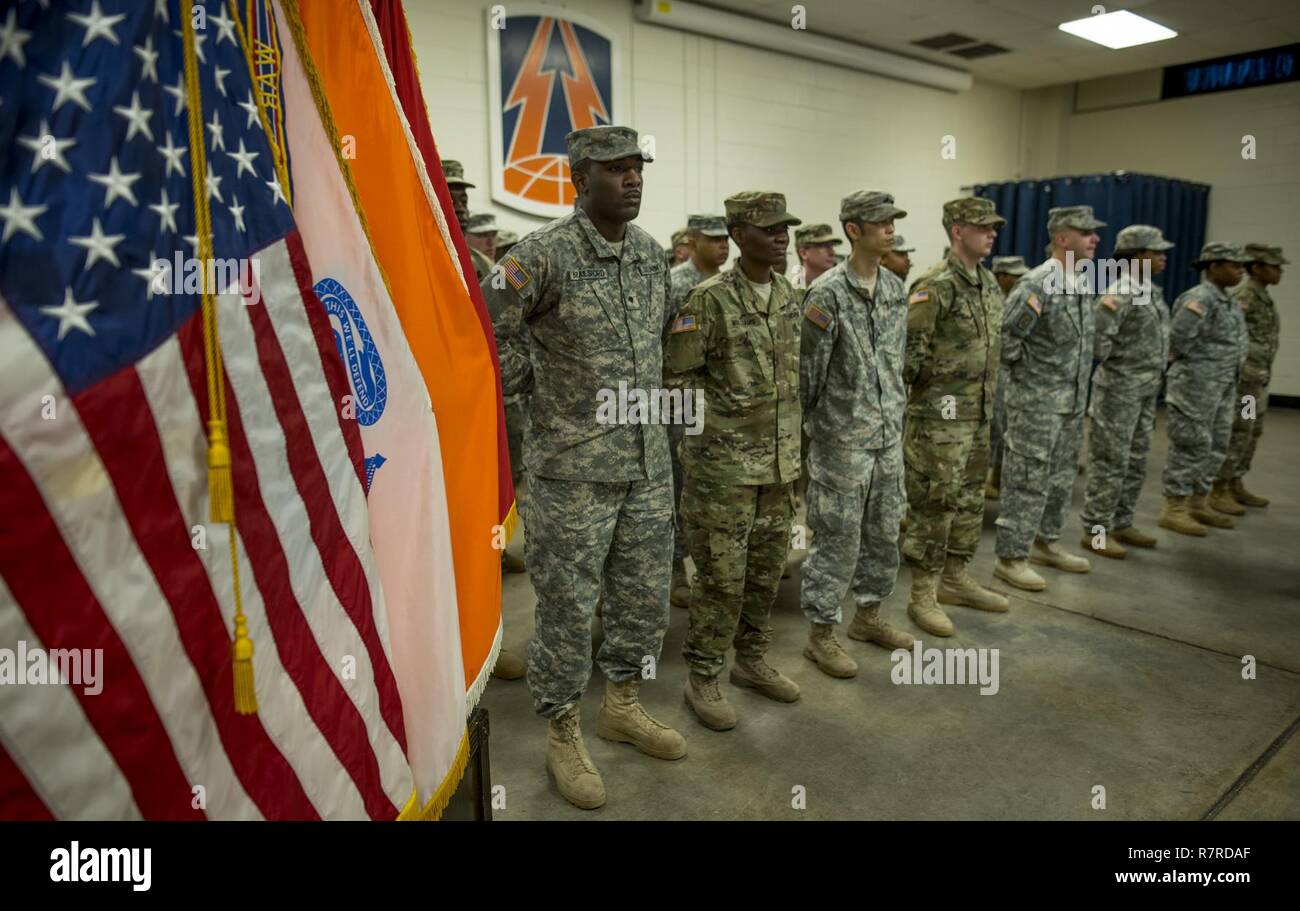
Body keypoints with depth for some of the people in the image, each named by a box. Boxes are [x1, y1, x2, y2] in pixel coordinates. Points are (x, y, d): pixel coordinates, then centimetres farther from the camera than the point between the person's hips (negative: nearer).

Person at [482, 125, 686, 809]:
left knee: (645, 594, 15)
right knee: (567, 605, 4)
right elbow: (491, 331, -4)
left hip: (648, 463, 6)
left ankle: (623, 706, 37)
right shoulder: (543, 254, -12)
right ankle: (563, 735, 24)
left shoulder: (652, 253, 8)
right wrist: (537, 385, -6)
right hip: (572, 467, -6)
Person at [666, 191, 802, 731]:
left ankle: (751, 661, 33)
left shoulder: (790, 297, 10)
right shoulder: (710, 300, -12)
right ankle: (703, 680, 16)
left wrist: (791, 441, 17)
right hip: (725, 462, -7)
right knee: (721, 575, 0)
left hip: (780, 460, 7)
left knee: (766, 569, 15)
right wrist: (721, 421, -8)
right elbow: (680, 375, -11)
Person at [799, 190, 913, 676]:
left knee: (884, 532, 16)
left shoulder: (895, 287, 8)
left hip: (889, 436, 7)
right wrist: (809, 424, -5)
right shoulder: (828, 293, -15)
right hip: (843, 439, -7)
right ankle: (821, 633, 14)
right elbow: (808, 368, -11)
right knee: (837, 539, 0)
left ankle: (869, 615, 34)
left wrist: (896, 411, 16)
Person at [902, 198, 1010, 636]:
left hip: (978, 415, 9)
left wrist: (986, 393, 19)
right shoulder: (936, 286, -16)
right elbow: (906, 349, -20)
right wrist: (937, 378, -9)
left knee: (969, 501, 16)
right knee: (933, 505, -2)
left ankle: (956, 579, 31)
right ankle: (922, 596, 9)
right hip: (940, 418, -9)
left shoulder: (989, 283, 12)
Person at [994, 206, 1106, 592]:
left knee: (1061, 477, 17)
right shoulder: (1038, 283, -18)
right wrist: (1022, 369, -9)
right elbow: (1004, 335, -21)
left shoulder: (1083, 282, 11)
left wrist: (1078, 387, 18)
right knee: (1027, 481, -4)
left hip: (1073, 400, 9)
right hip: (1036, 400, -9)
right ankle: (1011, 557, 5)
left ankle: (1045, 543, 31)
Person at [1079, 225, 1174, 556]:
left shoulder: (1153, 292, 12)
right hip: (1119, 390, -9)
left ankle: (1121, 524, 25)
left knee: (1135, 463, 14)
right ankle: (1096, 531, 4)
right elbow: (1096, 344, -24)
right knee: (1110, 463, -4)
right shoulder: (1120, 294, -17)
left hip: (1146, 392, 9)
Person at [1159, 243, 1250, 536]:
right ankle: (1174, 509, 0)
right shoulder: (1199, 298, -15)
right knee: (1192, 446, -7)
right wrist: (1201, 361, -11)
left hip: (1224, 387, 10)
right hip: (1196, 385, -10)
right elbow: (1179, 336, -24)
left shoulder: (1230, 302, 15)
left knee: (1216, 446, 12)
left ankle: (1198, 503, 22)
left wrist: (1234, 366, 11)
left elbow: (1239, 340, 25)